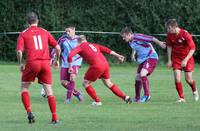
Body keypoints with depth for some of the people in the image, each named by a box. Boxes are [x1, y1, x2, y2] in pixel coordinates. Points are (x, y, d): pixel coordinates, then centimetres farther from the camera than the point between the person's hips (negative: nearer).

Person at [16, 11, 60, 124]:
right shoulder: (45, 32, 14)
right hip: (45, 63, 2)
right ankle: (55, 117, 2)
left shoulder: (23, 34, 6)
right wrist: (57, 60, 25)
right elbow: (57, 47, 10)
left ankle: (29, 111, -4)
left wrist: (20, 64, 8)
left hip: (32, 63, -2)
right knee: (49, 90, 8)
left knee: (24, 87, 16)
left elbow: (19, 51, -7)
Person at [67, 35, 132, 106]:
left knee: (86, 83, 11)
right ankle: (125, 97, 26)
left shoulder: (80, 47, 9)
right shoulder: (93, 45, 26)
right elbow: (107, 50, 21)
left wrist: (70, 67, 5)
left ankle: (97, 101, 9)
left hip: (97, 65, -7)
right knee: (108, 83, 24)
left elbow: (70, 56, -5)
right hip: (105, 64, 7)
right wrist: (118, 56, 23)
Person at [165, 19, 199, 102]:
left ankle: (194, 91, 30)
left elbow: (192, 49, -20)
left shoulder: (185, 34, -24)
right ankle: (181, 98, -1)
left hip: (187, 57, -3)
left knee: (188, 79, -2)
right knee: (177, 79, -12)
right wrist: (169, 60, 3)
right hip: (176, 58, 3)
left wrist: (186, 60, -26)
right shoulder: (169, 35, -10)